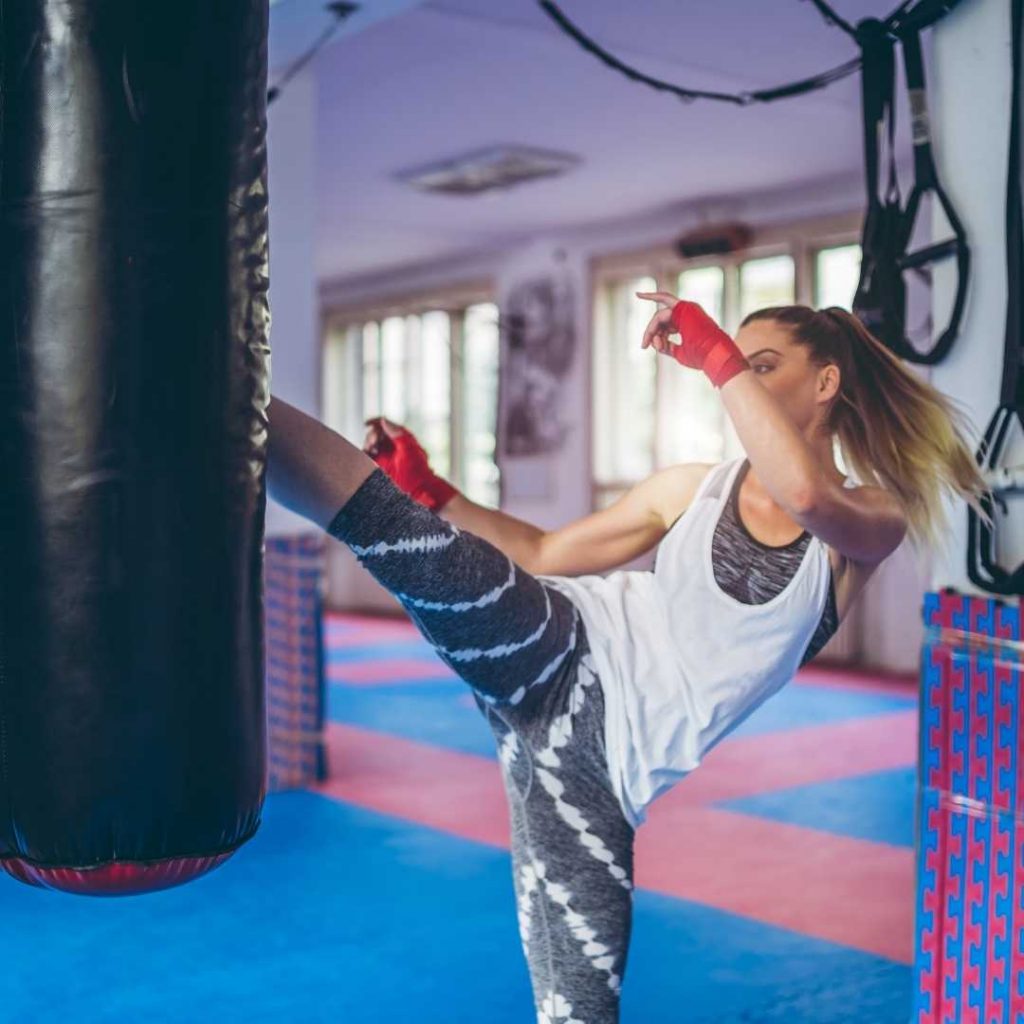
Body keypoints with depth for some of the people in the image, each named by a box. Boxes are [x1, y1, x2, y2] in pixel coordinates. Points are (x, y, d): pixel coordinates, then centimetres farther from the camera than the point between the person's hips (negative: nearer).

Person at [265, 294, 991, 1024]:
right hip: (557, 660, 1)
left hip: (612, 762, -1)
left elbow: (805, 493, -22)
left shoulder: (873, 521, 4)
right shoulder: (694, 487, 11)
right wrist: (428, 490, 6)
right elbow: (543, 556, 15)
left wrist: (715, 354, -20)